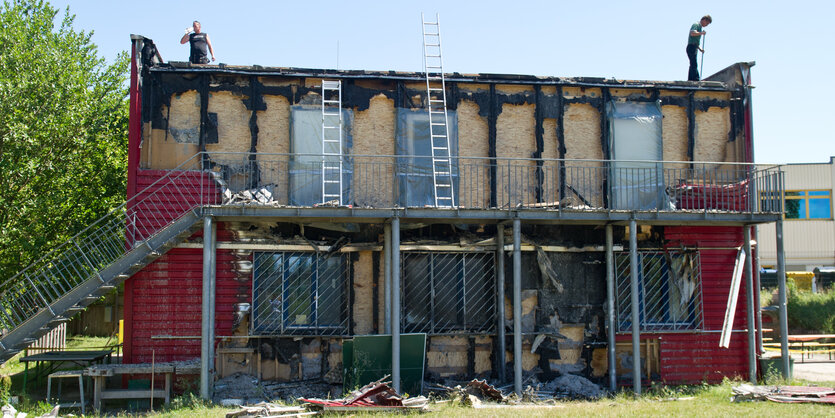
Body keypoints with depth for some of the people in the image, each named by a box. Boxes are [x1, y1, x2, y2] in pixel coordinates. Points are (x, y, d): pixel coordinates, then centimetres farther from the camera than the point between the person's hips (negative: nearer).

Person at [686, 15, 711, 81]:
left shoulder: (700, 27, 24)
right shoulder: (696, 25, -6)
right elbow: (693, 33, -27)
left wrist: (700, 49, 19)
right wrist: (701, 33, -17)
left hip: (693, 48, 10)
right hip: (691, 47, -10)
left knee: (692, 65, 9)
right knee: (694, 65, -16)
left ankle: (690, 80, 9)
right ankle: (696, 79, -22)